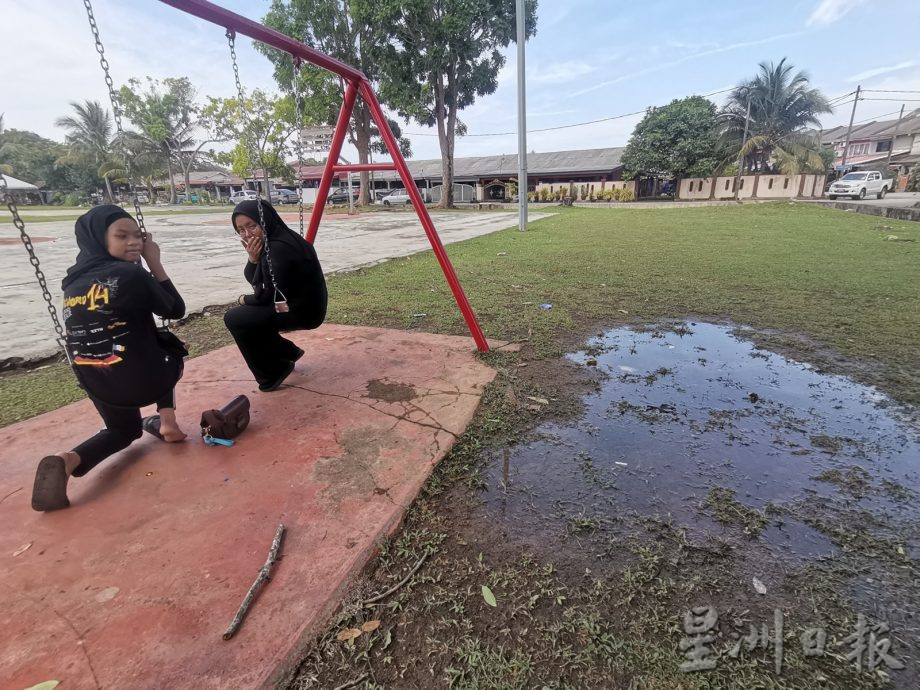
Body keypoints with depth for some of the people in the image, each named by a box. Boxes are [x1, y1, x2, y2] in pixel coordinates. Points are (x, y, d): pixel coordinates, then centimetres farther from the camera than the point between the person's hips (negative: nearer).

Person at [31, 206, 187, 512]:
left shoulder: (72, 281, 7)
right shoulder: (131, 274, -14)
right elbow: (176, 310, -2)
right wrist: (155, 264, 2)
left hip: (98, 387, 6)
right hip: (144, 380, -6)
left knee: (125, 430, 33)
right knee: (166, 345, 30)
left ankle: (68, 460, 2)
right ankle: (165, 419, 19)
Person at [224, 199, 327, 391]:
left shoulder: (278, 247, -23)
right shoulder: (270, 241, 6)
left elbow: (267, 296, -19)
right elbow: (253, 280, 9)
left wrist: (244, 299, 1)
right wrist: (253, 258, -10)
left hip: (302, 310, -10)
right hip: (298, 304, 10)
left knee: (234, 318, -9)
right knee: (245, 313, 20)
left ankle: (272, 374, 1)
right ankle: (289, 352, 24)